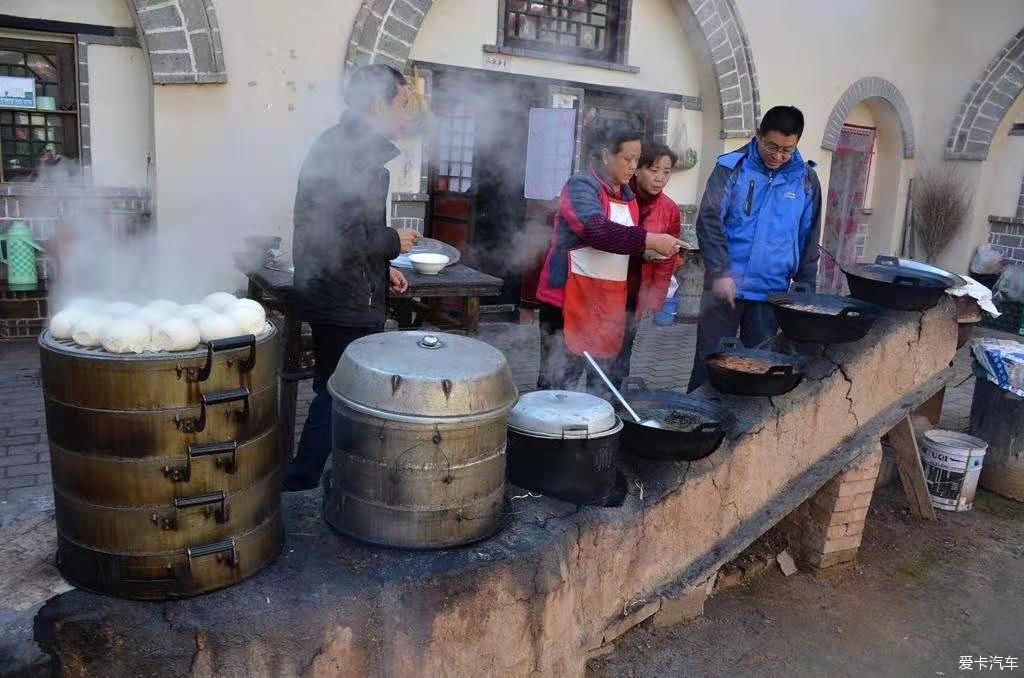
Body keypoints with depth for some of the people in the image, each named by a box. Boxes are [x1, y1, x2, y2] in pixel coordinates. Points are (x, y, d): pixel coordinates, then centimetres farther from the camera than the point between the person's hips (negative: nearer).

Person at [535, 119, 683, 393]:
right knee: (559, 376, -4)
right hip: (571, 296, -8)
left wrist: (647, 252, 9)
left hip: (610, 299, 8)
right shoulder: (581, 186, -10)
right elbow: (597, 230, -28)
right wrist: (650, 240, -26)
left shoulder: (627, 194, 15)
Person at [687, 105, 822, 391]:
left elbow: (808, 240, 12)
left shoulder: (806, 179, 7)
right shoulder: (732, 166, -3)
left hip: (772, 291, 3)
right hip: (725, 284, -2)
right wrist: (720, 272, -18)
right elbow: (709, 219, -9)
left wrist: (805, 289, 10)